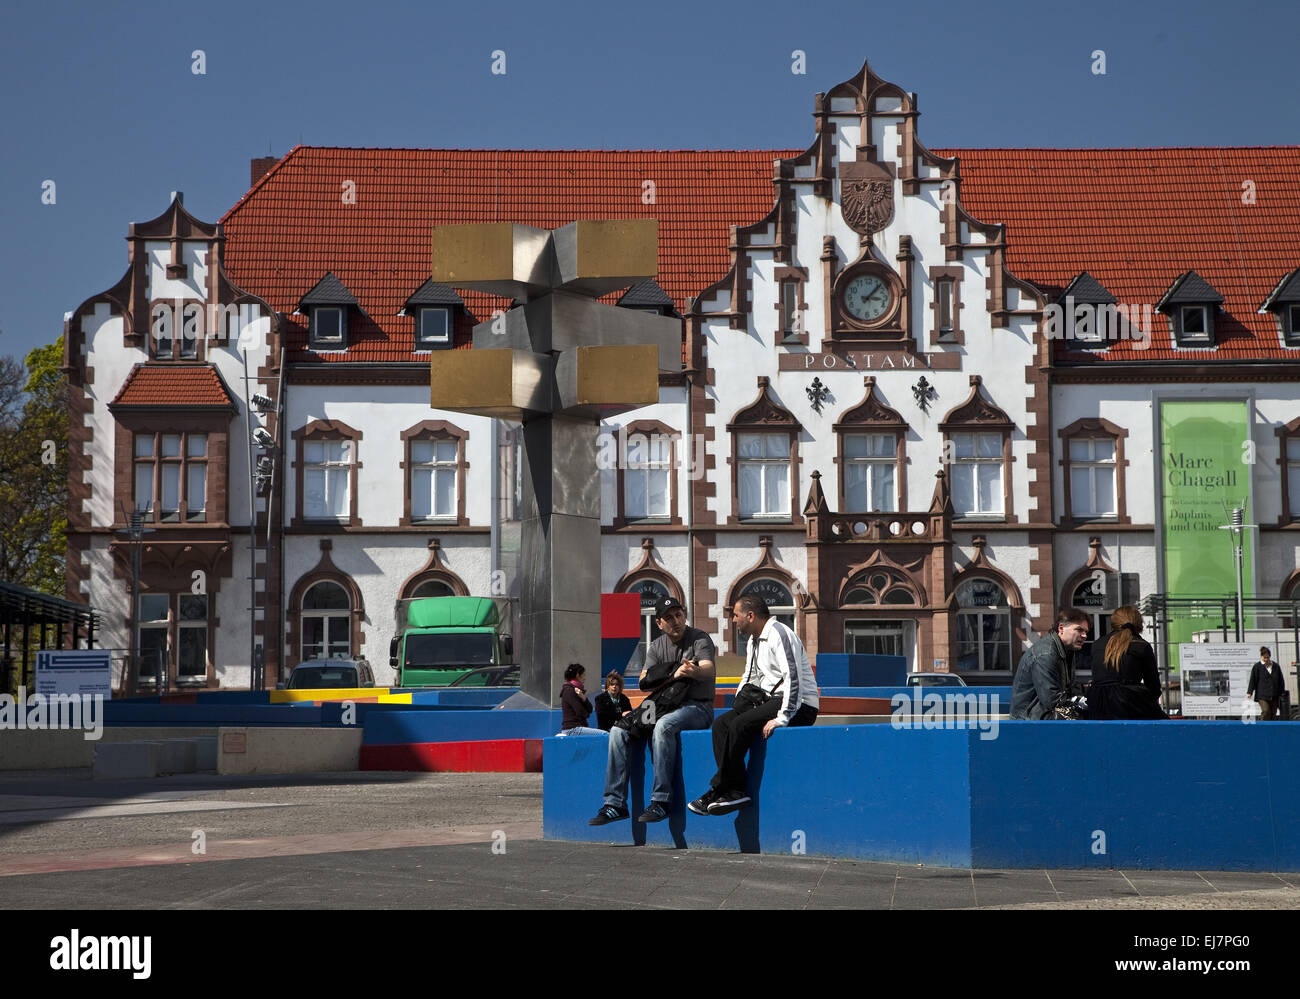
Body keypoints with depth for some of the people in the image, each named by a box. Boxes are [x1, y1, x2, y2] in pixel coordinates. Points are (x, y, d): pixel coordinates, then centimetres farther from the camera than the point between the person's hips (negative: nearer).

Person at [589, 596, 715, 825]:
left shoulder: (700, 639, -4)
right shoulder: (656, 647, 11)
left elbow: (709, 670, -23)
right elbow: (644, 682, -2)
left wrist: (694, 672, -48)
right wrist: (674, 676, -20)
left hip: (698, 707, -6)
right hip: (663, 705, 6)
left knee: (664, 725, -36)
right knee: (619, 729, -13)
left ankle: (661, 801, -34)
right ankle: (615, 804, -13)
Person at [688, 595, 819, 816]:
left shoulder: (779, 635, -14)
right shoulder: (754, 640, 17)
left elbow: (794, 679, -23)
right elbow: (749, 679, 27)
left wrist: (782, 718, -28)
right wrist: (738, 706, 11)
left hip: (799, 706, -9)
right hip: (770, 699, 9)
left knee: (740, 725, -26)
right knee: (721, 724, -8)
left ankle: (717, 791, -17)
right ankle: (736, 789, -17)